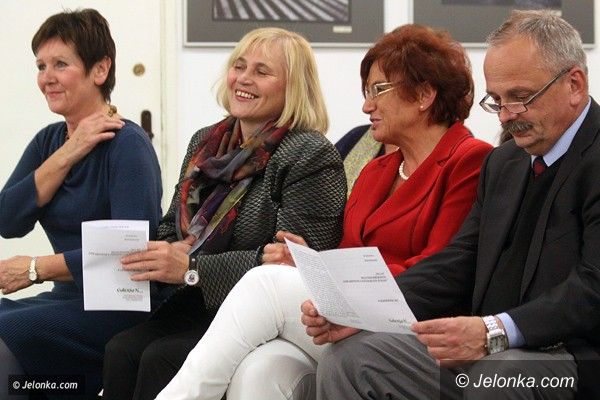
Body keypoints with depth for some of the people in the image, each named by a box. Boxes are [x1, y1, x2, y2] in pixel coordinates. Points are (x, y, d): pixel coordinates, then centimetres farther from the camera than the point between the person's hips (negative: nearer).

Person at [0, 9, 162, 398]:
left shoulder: (127, 144, -11)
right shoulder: (49, 141, 12)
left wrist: (36, 268, -16)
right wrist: (67, 155, -10)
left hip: (122, 306, -7)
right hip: (69, 299, 7)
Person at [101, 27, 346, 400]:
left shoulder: (312, 156, -8)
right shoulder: (205, 143, 14)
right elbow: (172, 228, 21)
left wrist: (191, 268, -20)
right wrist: (161, 255, -6)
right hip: (195, 304, 7)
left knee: (161, 359, -27)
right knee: (121, 351, -20)